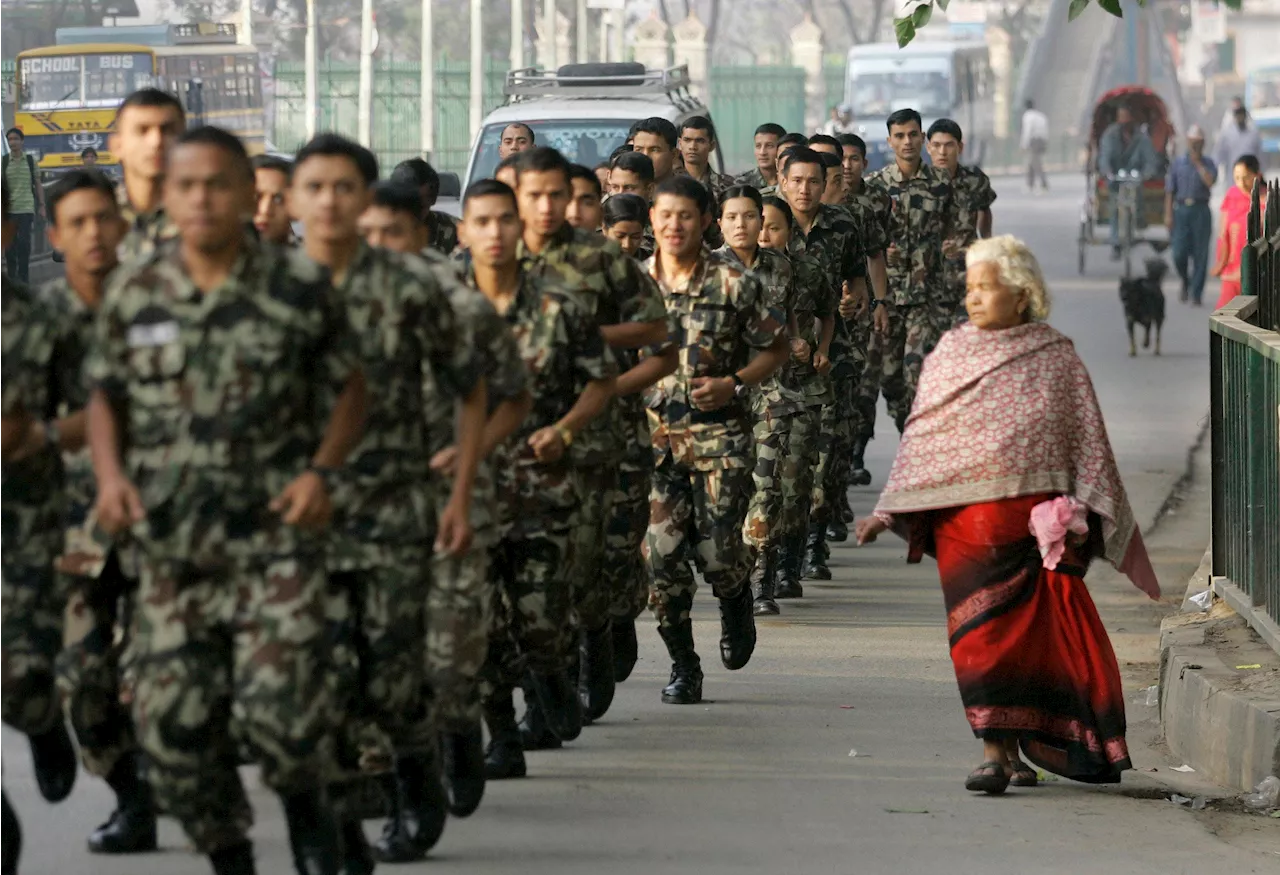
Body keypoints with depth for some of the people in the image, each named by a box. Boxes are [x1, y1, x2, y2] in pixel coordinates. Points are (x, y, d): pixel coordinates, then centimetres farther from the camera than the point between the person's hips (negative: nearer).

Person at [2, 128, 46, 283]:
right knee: (10, 244, 3)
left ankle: (23, 277, -3)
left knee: (24, 242, -8)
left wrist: (41, 205, 5)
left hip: (26, 208, -1)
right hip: (8, 209, 1)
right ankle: (11, 276, 12)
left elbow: (38, 184, 10)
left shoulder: (31, 160, 6)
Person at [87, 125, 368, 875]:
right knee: (174, 725, 0)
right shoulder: (135, 295, 6)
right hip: (172, 550, 3)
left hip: (276, 539, -3)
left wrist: (322, 470, -9)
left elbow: (352, 389, 7)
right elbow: (105, 397, 16)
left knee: (282, 709, -14)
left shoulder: (301, 288, -1)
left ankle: (308, 807, 19)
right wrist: (111, 474, -3)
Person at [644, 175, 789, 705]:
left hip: (718, 434, -2)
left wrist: (734, 384, -9)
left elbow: (775, 347, 5)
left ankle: (736, 606, 29)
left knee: (719, 551, -8)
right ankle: (682, 666, 10)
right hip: (651, 434, 2)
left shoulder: (734, 285, -3)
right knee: (661, 555, -5)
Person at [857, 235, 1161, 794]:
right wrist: (887, 513, 7)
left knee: (1034, 633, -1)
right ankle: (997, 753, -5)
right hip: (964, 519, 1)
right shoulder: (950, 357, 10)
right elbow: (919, 441, 13)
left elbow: (1088, 440, 5)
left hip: (1035, 516, -1)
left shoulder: (1056, 360, 4)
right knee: (981, 634, -5)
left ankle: (1017, 750, 10)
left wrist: (1080, 512, -6)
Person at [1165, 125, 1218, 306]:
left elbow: (1210, 181, -15)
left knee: (1200, 255, -2)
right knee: (1179, 254, -5)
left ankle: (1196, 294, 4)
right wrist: (1168, 215, -1)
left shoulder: (1208, 163, 5)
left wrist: (1198, 163, -9)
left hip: (1201, 211, -1)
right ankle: (1185, 281, 25)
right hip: (1181, 210, 1)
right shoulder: (1177, 163, 8)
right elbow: (1170, 191, 7)